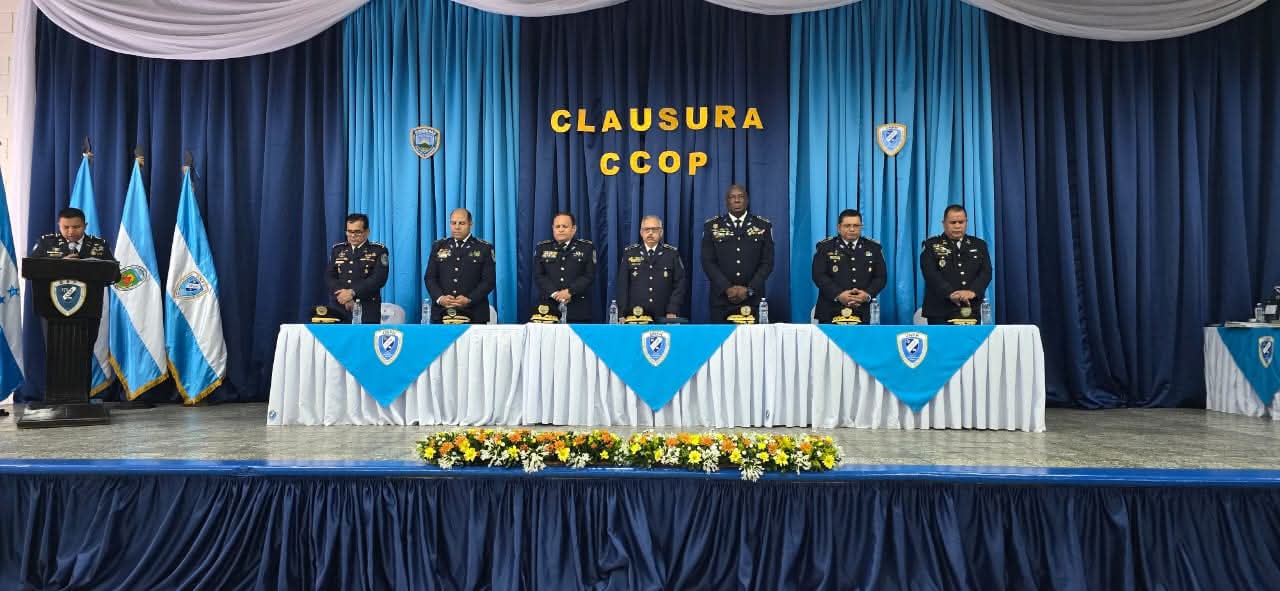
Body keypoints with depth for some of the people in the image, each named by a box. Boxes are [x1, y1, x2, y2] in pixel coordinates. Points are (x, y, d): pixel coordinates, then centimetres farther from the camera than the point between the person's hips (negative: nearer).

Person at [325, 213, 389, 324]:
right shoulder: (337, 249, 15)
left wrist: (352, 292, -17)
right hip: (338, 308, 3)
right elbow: (329, 277, 7)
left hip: (367, 311, -3)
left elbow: (379, 278, -9)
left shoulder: (379, 250, 3)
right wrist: (344, 298, -10)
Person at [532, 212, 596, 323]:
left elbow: (590, 276, -1)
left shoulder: (587, 247, 7)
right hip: (548, 308, 1)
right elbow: (538, 276, 3)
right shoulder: (542, 248, 11)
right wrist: (554, 293, -12)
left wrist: (570, 291, -13)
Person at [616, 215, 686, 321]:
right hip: (635, 316, 0)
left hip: (663, 318, 0)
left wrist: (672, 311, -10)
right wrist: (622, 315, -5)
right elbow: (622, 285, 3)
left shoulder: (672, 253, 3)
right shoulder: (629, 253, 4)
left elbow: (679, 284, 0)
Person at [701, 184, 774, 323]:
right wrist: (727, 288, -11)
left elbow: (767, 262, 2)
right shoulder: (712, 226, 5)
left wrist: (749, 289, -9)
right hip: (721, 298, 0)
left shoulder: (763, 226, 7)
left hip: (753, 299, 0)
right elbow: (708, 262, 0)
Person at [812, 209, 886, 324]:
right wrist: (838, 294, -18)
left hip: (862, 313, 2)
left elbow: (881, 277, 7)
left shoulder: (873, 248, 10)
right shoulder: (825, 247, 3)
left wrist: (868, 294, -11)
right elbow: (819, 275, -6)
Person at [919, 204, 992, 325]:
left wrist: (972, 291, -18)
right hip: (940, 312, -3)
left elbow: (986, 272, 2)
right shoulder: (931, 245, 5)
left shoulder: (979, 245, 15)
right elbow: (930, 273, -9)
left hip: (971, 312, 3)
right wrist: (950, 293, -24)